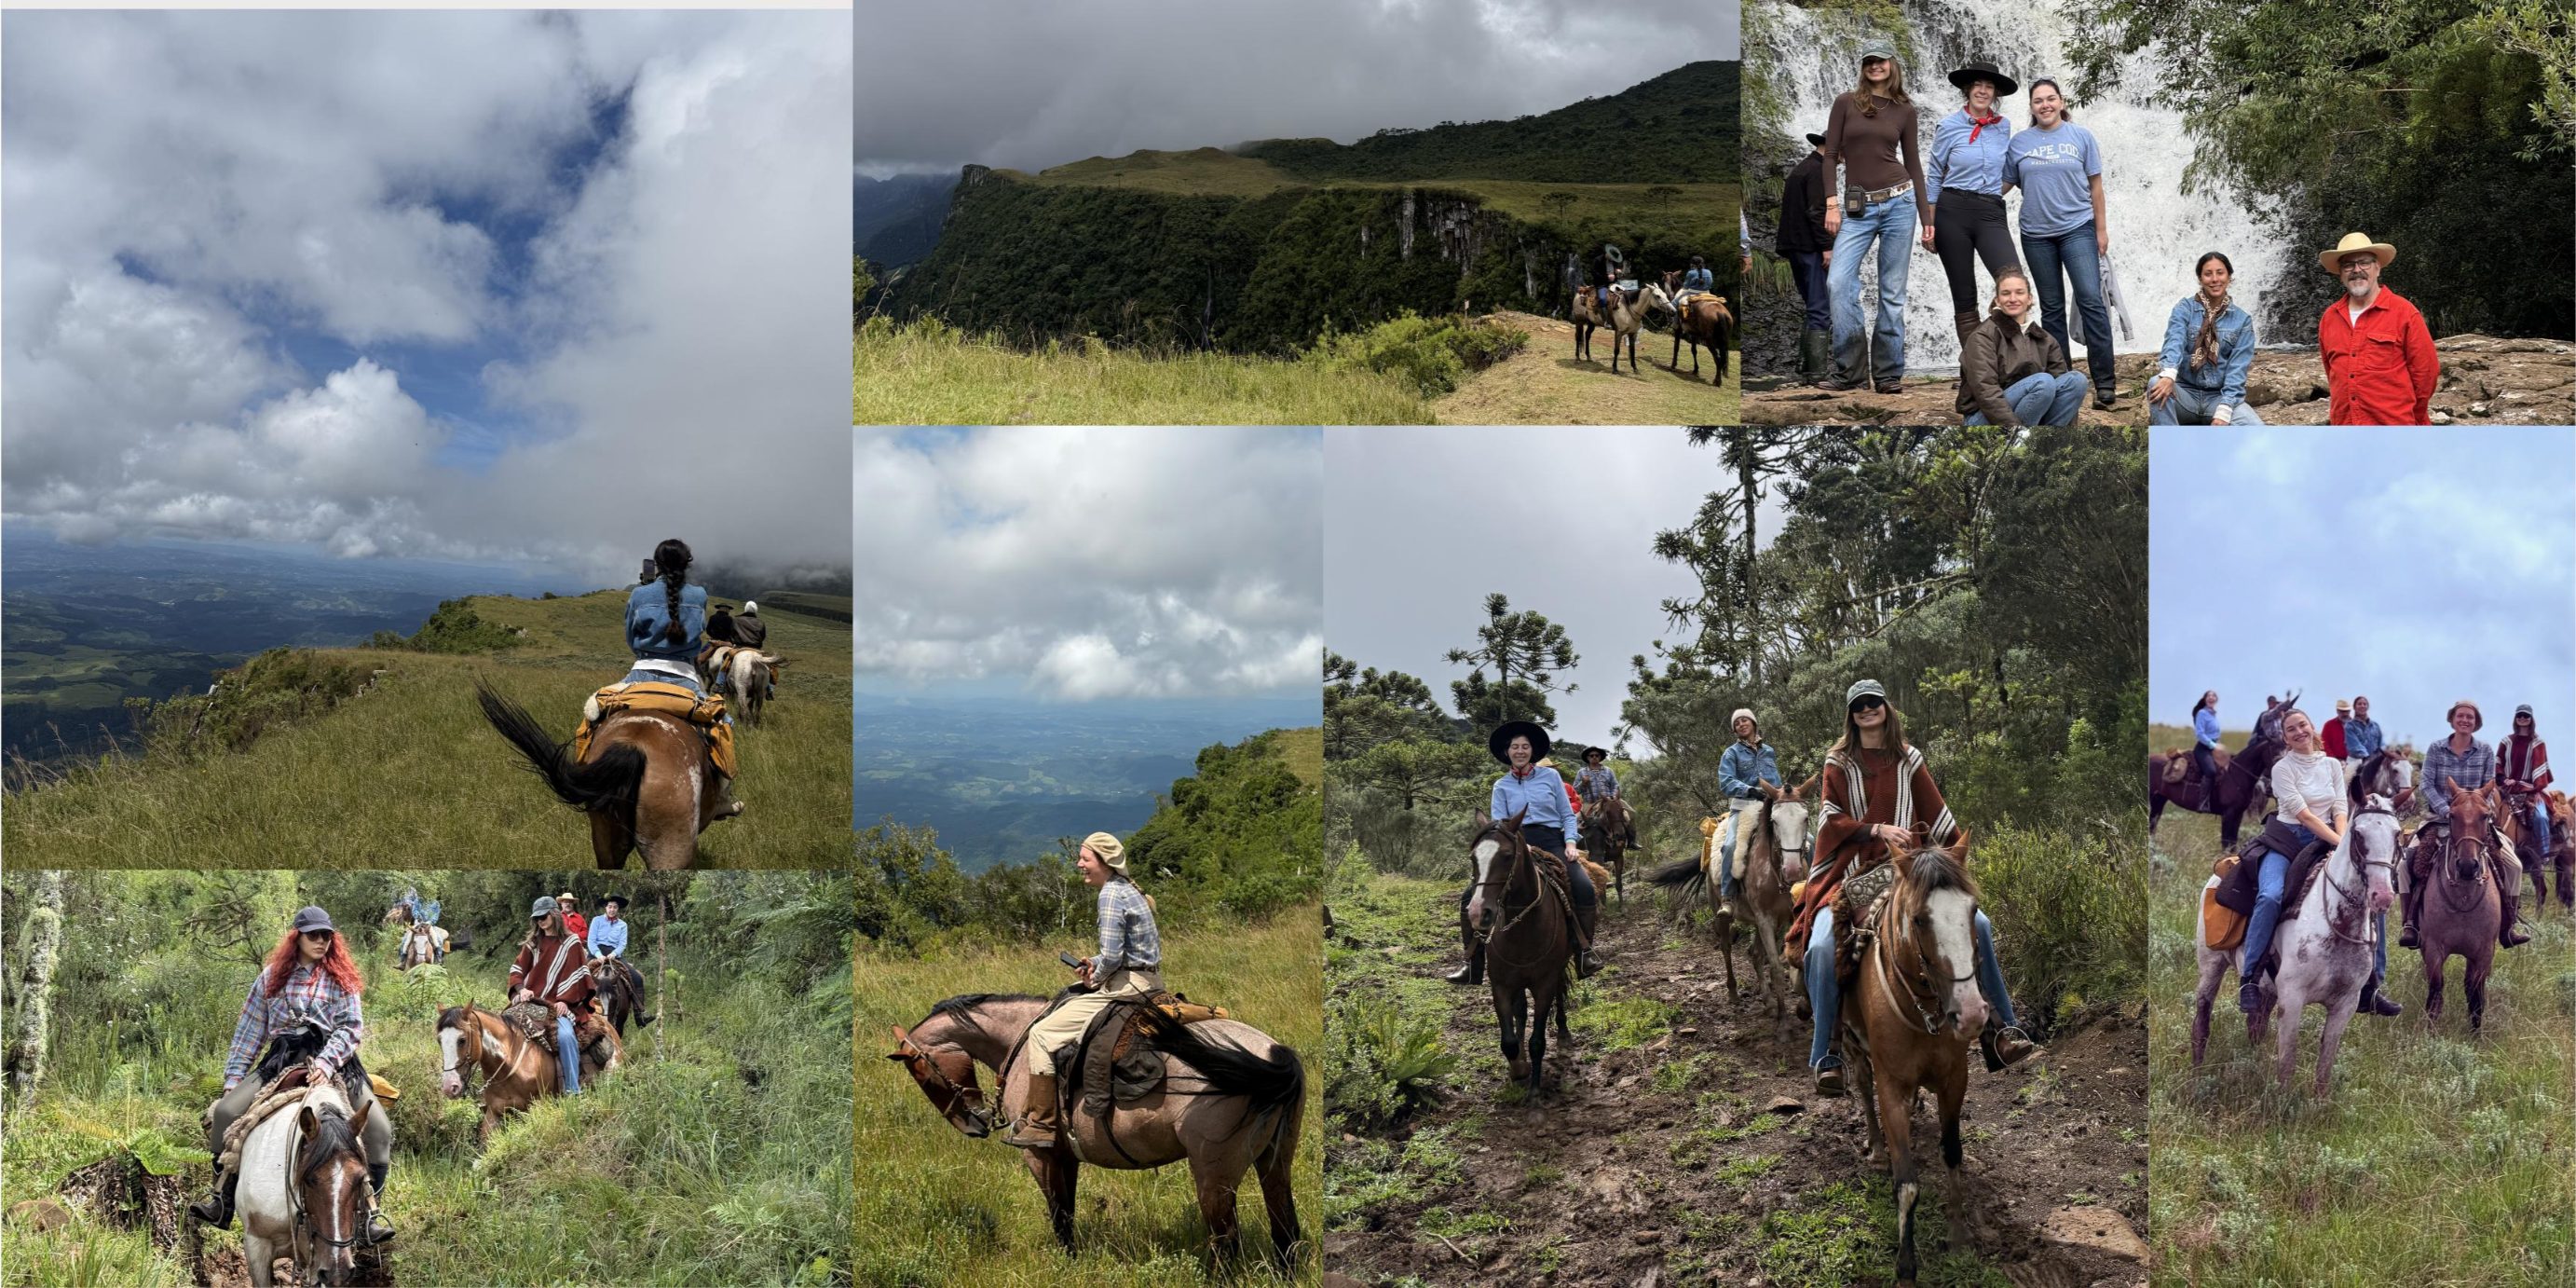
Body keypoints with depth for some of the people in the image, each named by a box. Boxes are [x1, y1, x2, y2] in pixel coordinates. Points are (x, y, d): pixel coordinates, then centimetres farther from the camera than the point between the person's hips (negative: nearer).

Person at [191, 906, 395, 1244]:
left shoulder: (341, 978, 7)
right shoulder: (272, 977, 12)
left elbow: (352, 1028, -4)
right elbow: (248, 1032, 14)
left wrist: (326, 1063, -21)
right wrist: (232, 1080, 7)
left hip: (333, 1064, -2)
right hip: (280, 1065, 2)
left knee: (377, 1126, -24)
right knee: (224, 1113, -18)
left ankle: (372, 1208, -16)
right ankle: (223, 1199, -4)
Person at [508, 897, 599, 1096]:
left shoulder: (570, 943, 6)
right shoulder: (532, 944, 16)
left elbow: (577, 975, 1)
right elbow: (517, 970, 12)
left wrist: (565, 1001, -10)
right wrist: (521, 988, -9)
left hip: (556, 1004, -4)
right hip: (529, 1001, 4)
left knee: (565, 1036, -29)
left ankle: (573, 1090, -23)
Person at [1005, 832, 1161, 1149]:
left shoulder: (1110, 895, -15)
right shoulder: (1129, 891, 15)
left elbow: (1112, 956, -22)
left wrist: (1096, 978, -3)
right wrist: (1095, 964, 11)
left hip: (1125, 986, -11)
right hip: (1149, 982, 11)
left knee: (1042, 1034, -9)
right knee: (1064, 1002, 31)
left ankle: (1041, 1125, -8)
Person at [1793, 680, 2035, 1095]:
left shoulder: (1908, 759, 12)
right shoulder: (1839, 762, 7)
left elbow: (1936, 812, 13)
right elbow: (1831, 820, -1)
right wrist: (1877, 830, -15)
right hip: (1850, 872, -3)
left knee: (1978, 923, -14)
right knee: (1823, 947, -28)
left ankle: (2001, 1027, -3)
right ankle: (1825, 1056, -18)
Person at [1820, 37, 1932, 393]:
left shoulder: (1904, 109, 8)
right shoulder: (1845, 103, 4)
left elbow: (1913, 163, 12)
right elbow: (1830, 156, 3)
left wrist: (1926, 217, 9)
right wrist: (1831, 204, -7)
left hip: (1899, 202, 1)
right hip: (1858, 207, -1)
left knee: (1892, 292, 2)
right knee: (1838, 282, -17)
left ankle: (1888, 373, 9)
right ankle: (1851, 370, -9)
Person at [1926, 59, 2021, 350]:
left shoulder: (2003, 125, 10)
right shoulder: (1949, 126, 1)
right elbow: (1934, 176, 5)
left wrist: (1996, 193, 15)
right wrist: (1929, 224, 0)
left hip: (1991, 214, 2)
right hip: (1953, 212, -2)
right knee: (1964, 296, 0)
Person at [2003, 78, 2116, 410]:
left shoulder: (2081, 137, 3)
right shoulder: (2019, 141, 5)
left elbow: (2095, 186, 4)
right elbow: (2004, 183, 9)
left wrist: (2102, 229, 2)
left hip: (2077, 229, -2)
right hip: (2037, 234, 2)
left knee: (2091, 301, -12)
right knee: (2051, 307, 8)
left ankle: (2105, 383, -12)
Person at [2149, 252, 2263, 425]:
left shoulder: (2242, 320, 6)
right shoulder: (2185, 309, 2)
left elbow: (2238, 368, -3)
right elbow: (2174, 342, -18)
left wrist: (2223, 411, -18)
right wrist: (2168, 375, -40)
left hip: (2220, 397, 1)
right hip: (2186, 393, -1)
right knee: (2156, 385, -35)